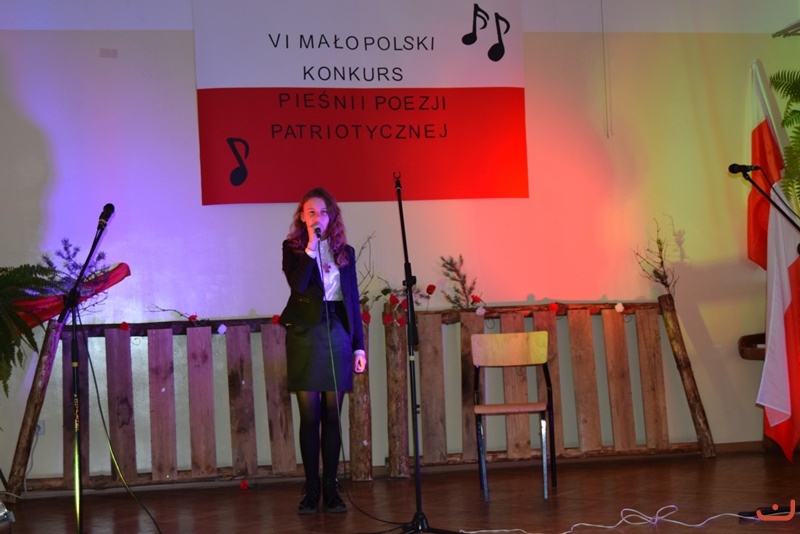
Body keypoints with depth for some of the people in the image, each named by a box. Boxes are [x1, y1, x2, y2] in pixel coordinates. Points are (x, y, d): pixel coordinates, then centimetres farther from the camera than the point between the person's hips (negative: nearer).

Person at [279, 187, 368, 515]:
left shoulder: (345, 251, 12)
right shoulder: (293, 248, 4)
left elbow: (353, 299, 11)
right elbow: (298, 285, -15)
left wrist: (359, 345, 7)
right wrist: (311, 247, -15)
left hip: (338, 333, 2)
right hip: (305, 334, -2)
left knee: (332, 416, 4)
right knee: (309, 416, 1)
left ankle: (330, 489, 9)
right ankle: (311, 490, 8)